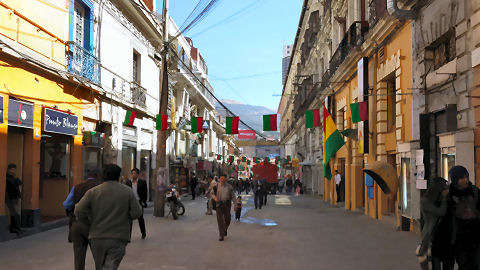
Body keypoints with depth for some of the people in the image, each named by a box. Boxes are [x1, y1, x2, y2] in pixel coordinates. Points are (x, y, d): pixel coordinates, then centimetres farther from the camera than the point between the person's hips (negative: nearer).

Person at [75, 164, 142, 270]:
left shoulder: (92, 192, 1)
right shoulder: (127, 191, -1)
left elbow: (79, 211, -7)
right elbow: (137, 213, -5)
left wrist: (89, 223, 10)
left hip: (97, 237, 2)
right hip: (118, 237, -2)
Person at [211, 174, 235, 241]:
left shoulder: (229, 187, 3)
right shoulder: (216, 186, 2)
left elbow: (233, 196, 6)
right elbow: (212, 193, 8)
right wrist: (215, 197, -13)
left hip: (227, 204, 1)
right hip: (219, 204, -1)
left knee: (227, 219, 8)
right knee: (220, 220, -5)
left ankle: (225, 229, 41)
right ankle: (221, 236, 2)